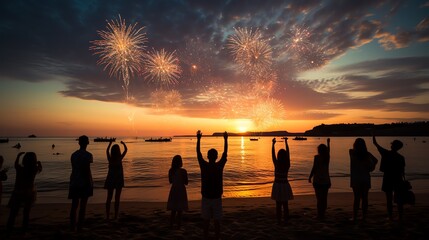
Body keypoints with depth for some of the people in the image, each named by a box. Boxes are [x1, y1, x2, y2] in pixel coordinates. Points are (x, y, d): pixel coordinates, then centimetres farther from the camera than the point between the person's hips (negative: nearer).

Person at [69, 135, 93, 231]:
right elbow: (87, 170, -16)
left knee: (74, 205, 12)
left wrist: (73, 182, 18)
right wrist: (90, 183, -10)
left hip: (74, 183, 6)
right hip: (84, 183, -5)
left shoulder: (73, 154, 7)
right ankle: (80, 227, 7)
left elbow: (74, 169, 11)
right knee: (83, 206, 3)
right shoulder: (88, 155, -12)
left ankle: (72, 227, 17)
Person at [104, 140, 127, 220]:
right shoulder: (119, 159, -13)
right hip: (119, 180, -3)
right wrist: (123, 143, 18)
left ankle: (107, 216, 13)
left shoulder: (110, 159, -7)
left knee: (109, 198, 11)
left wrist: (110, 144, 25)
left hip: (111, 179, 3)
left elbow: (107, 151, 14)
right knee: (117, 198, 5)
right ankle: (116, 216, 6)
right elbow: (126, 150, 2)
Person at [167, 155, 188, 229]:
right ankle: (178, 227, 13)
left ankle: (171, 226, 23)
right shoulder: (183, 171, -16)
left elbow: (170, 181, 9)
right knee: (179, 211, 7)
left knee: (173, 211, 17)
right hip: (181, 192, -4)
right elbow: (186, 183, -7)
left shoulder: (171, 171, -3)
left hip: (173, 191, 4)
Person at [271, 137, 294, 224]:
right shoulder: (287, 165, -6)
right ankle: (286, 220, 19)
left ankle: (279, 220, 12)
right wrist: (286, 142, 10)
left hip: (277, 185, -2)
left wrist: (273, 144, 3)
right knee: (285, 204, 13)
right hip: (285, 185, 2)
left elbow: (273, 154, -5)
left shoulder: (276, 164, -14)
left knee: (278, 204, 7)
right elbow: (288, 153, 2)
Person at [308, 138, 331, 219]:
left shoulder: (317, 157, -11)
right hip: (326, 180, 5)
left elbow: (314, 168, -13)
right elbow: (328, 151, 27)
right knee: (324, 198, 11)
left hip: (318, 180, -5)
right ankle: (322, 214, 18)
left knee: (319, 198, -2)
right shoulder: (327, 157, 5)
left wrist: (310, 177, -1)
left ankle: (320, 215, 0)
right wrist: (328, 143, 45)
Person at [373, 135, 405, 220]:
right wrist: (404, 181, 12)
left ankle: (390, 217, 9)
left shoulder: (386, 153, -9)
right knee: (399, 199, 9)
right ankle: (400, 217, 14)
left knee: (389, 199, 4)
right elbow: (402, 171, 2)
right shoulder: (401, 157, -2)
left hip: (388, 179, -2)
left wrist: (373, 136, 11)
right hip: (398, 180, 2)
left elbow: (375, 143, -1)